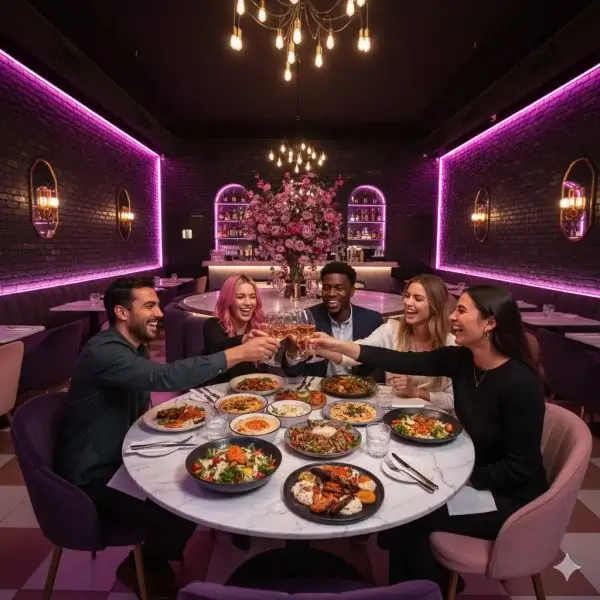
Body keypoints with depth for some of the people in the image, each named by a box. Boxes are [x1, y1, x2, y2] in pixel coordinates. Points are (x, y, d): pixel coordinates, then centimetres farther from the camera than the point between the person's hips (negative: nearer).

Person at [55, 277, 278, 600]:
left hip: (121, 459, 9)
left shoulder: (133, 347, 5)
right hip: (95, 478, -9)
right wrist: (238, 353, -41)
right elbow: (165, 377, -42)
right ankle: (140, 568, 13)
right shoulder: (103, 352, -27)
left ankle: (155, 557, 25)